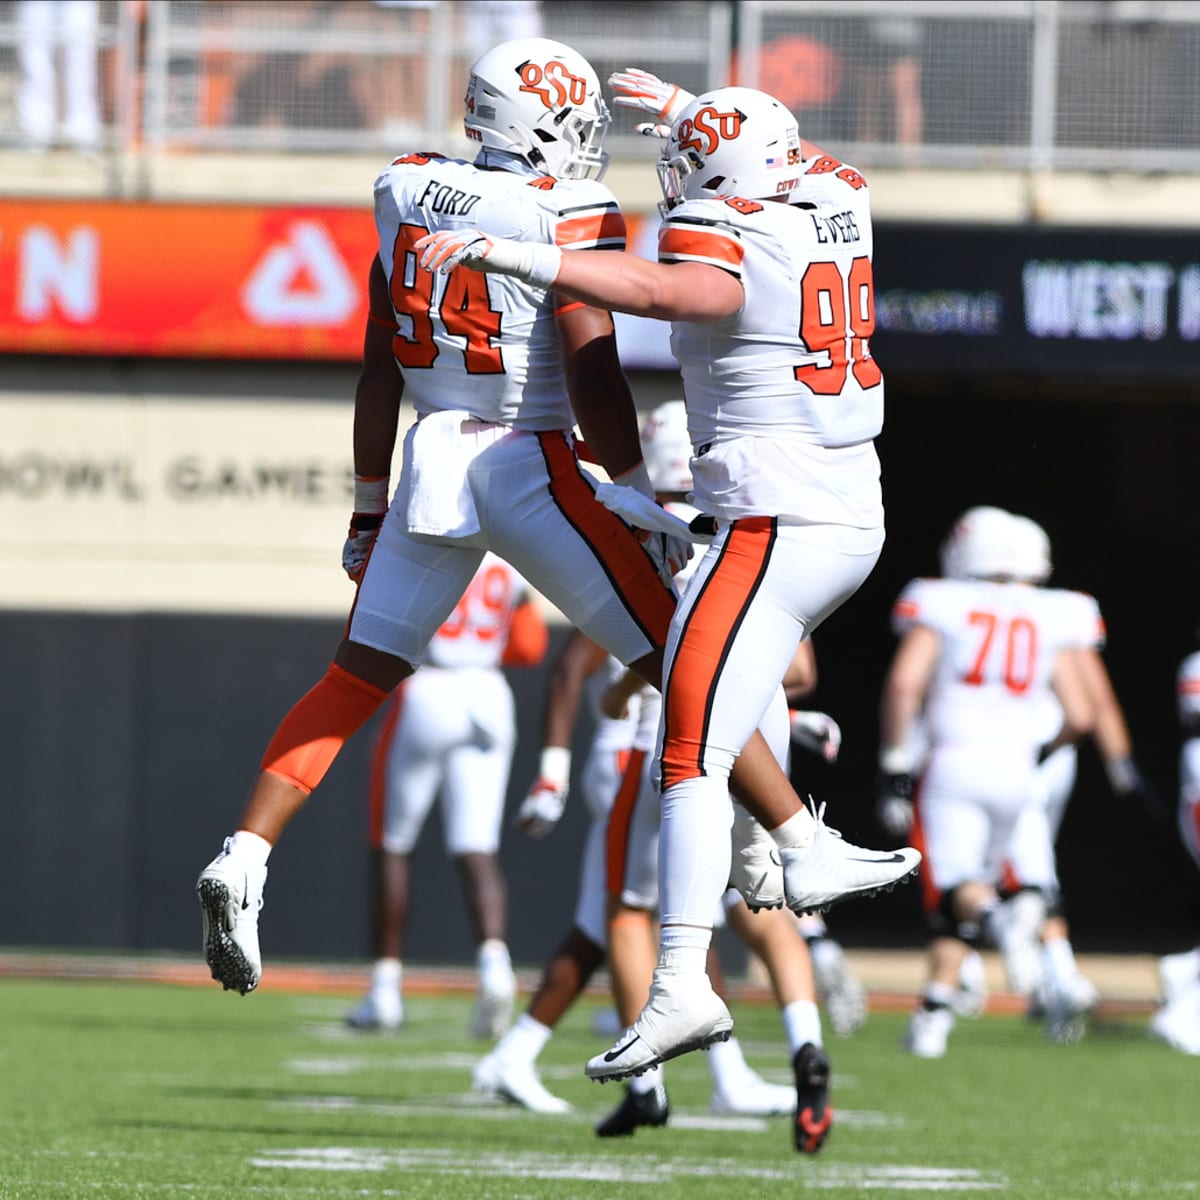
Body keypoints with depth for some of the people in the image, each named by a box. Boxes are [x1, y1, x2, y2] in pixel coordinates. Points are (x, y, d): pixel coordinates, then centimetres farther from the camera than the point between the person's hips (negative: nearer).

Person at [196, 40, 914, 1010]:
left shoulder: (412, 200, 8)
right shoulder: (570, 218, -10)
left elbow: (378, 375, 12)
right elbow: (593, 377, -16)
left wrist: (371, 505, 20)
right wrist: (642, 503, -9)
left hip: (431, 461, 5)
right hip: (531, 469, -5)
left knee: (356, 678, 12)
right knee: (680, 662, 3)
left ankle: (242, 863, 0)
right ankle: (806, 850, 6)